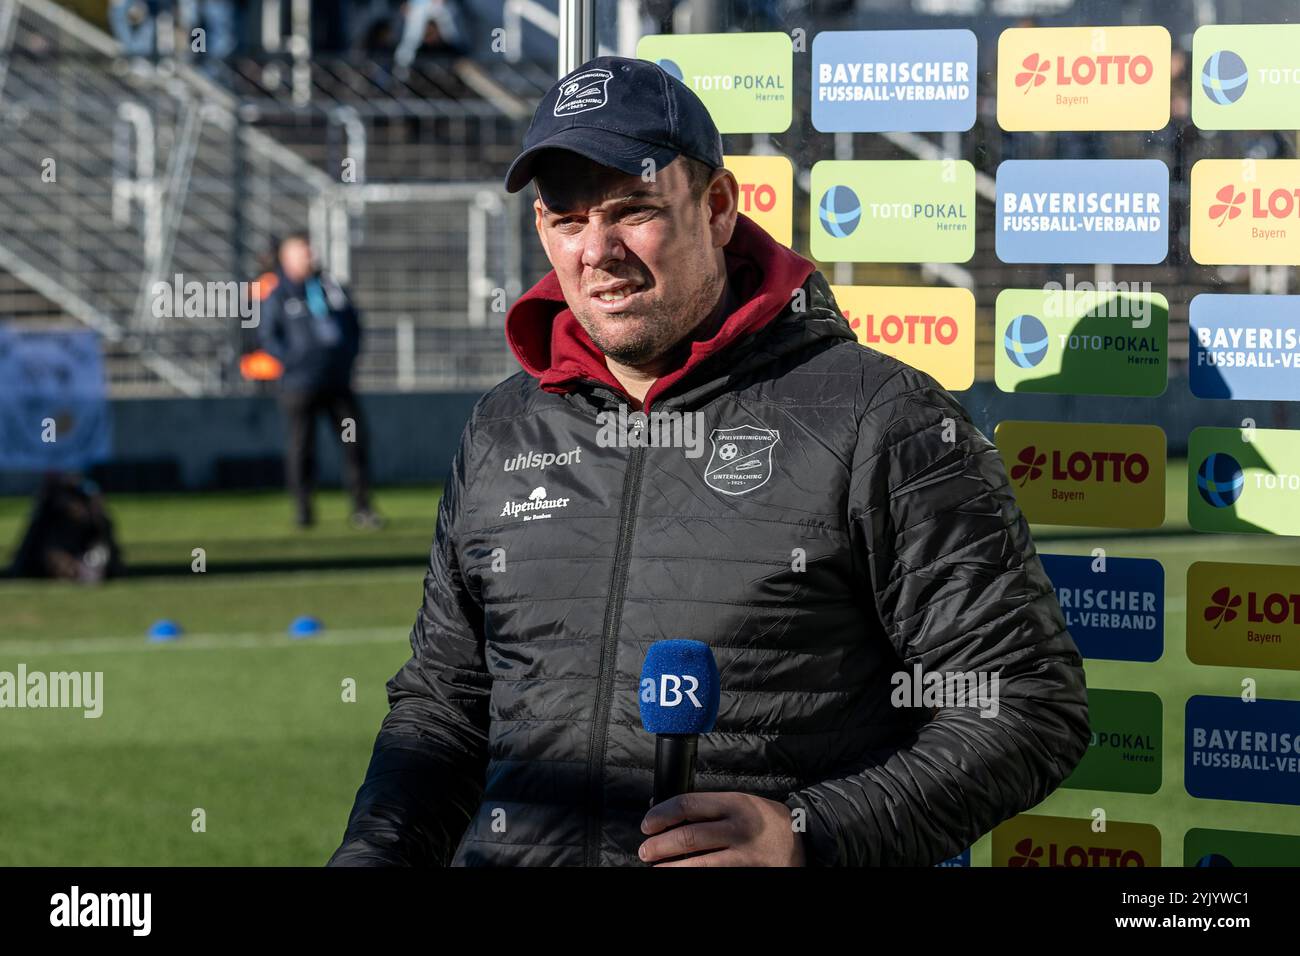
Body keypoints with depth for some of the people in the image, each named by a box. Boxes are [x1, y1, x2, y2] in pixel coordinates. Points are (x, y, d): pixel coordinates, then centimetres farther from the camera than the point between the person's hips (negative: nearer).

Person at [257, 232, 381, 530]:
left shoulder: (331, 287, 13)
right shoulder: (277, 295, 0)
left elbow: (354, 324, 20)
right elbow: (267, 335, -4)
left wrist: (349, 354, 7)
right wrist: (292, 360, -15)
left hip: (338, 380, 4)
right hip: (300, 383, -4)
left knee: (354, 443, 0)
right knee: (301, 446, -2)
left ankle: (362, 508, 5)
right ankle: (303, 511, 7)